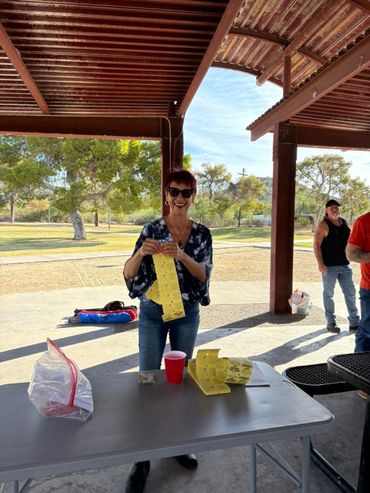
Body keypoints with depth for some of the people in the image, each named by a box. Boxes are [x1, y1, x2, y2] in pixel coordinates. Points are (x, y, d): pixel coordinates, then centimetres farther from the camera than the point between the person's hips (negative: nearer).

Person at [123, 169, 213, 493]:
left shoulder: (202, 233, -1)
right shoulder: (152, 229, -7)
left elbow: (204, 273, -10)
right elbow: (129, 273, -10)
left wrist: (181, 255, -27)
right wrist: (141, 252, -31)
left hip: (187, 313, 2)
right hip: (153, 312, -2)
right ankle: (143, 459, 19)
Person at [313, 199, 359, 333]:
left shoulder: (344, 223, 11)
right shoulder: (323, 225, -8)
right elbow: (316, 245, -13)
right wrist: (320, 264, -20)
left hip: (345, 265, 6)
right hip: (329, 266, -6)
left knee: (350, 293, 8)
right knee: (328, 294, 5)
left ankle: (354, 323, 18)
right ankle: (331, 323, 16)